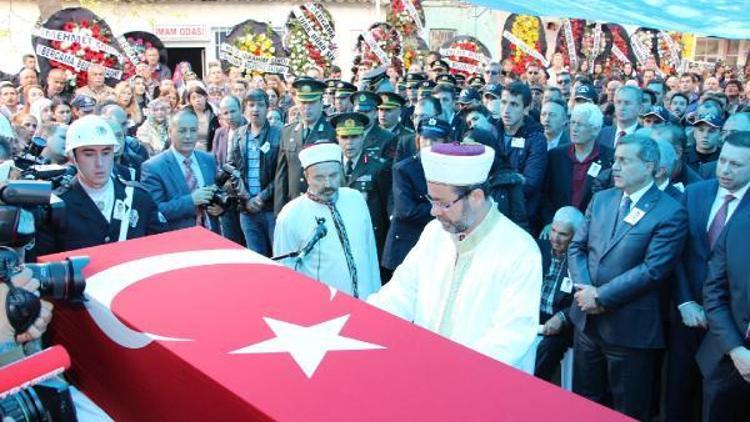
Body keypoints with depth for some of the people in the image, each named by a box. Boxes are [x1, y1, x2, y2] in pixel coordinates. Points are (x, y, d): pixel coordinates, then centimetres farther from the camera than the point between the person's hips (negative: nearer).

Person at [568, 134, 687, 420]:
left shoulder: (670, 213, -12)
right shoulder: (601, 199, 8)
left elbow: (653, 270, -18)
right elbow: (577, 247, 7)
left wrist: (601, 296, -18)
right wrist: (584, 289, -10)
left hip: (629, 328, -5)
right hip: (586, 318, 6)